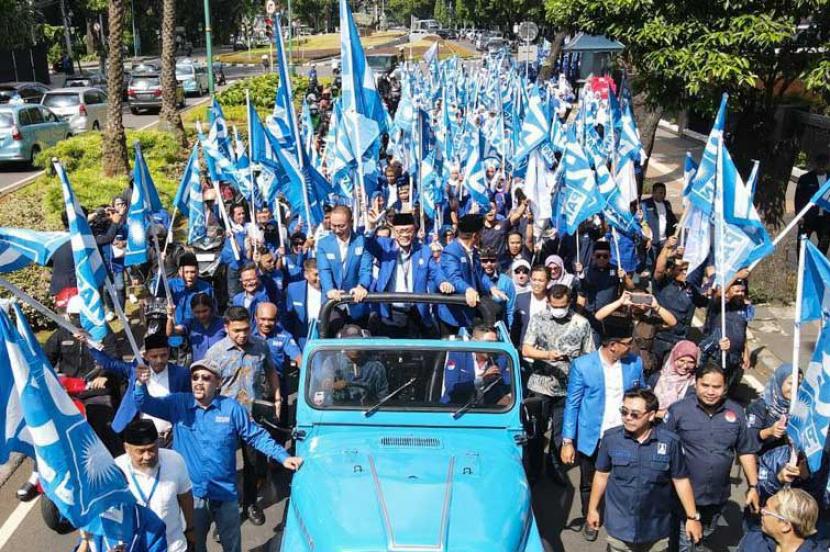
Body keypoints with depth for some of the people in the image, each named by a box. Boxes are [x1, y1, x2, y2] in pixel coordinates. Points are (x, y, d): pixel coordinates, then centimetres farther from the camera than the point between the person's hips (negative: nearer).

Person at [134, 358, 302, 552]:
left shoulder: (232, 408, -7)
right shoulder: (177, 404, -4)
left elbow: (257, 436, -3)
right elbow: (146, 404, -12)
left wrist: (283, 457, -12)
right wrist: (141, 384, -34)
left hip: (225, 493, 0)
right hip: (190, 494, 1)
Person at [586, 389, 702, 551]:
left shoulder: (670, 442, -12)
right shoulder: (610, 438, -10)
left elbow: (681, 481, -2)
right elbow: (602, 475, 2)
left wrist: (692, 517, 0)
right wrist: (593, 509, 8)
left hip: (656, 529, 0)